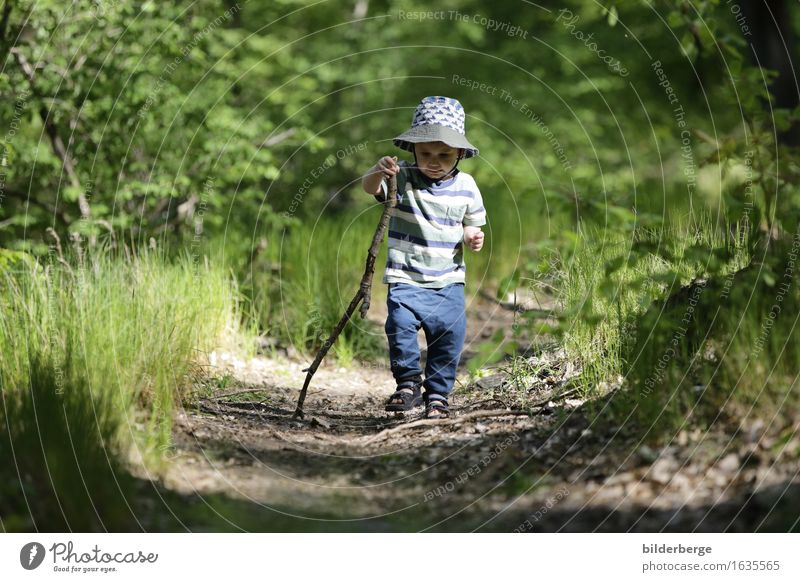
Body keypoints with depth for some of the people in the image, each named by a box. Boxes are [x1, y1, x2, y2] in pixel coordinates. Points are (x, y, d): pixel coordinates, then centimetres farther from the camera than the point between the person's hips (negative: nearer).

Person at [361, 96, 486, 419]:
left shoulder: (465, 186, 4)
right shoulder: (402, 177, -4)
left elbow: (471, 226, 15)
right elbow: (369, 187, -21)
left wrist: (473, 238, -8)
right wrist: (379, 171, -43)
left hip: (448, 281, 2)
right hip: (406, 279, -2)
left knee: (450, 335, -4)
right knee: (400, 326, -18)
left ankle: (438, 393, 12)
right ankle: (408, 383, 1)